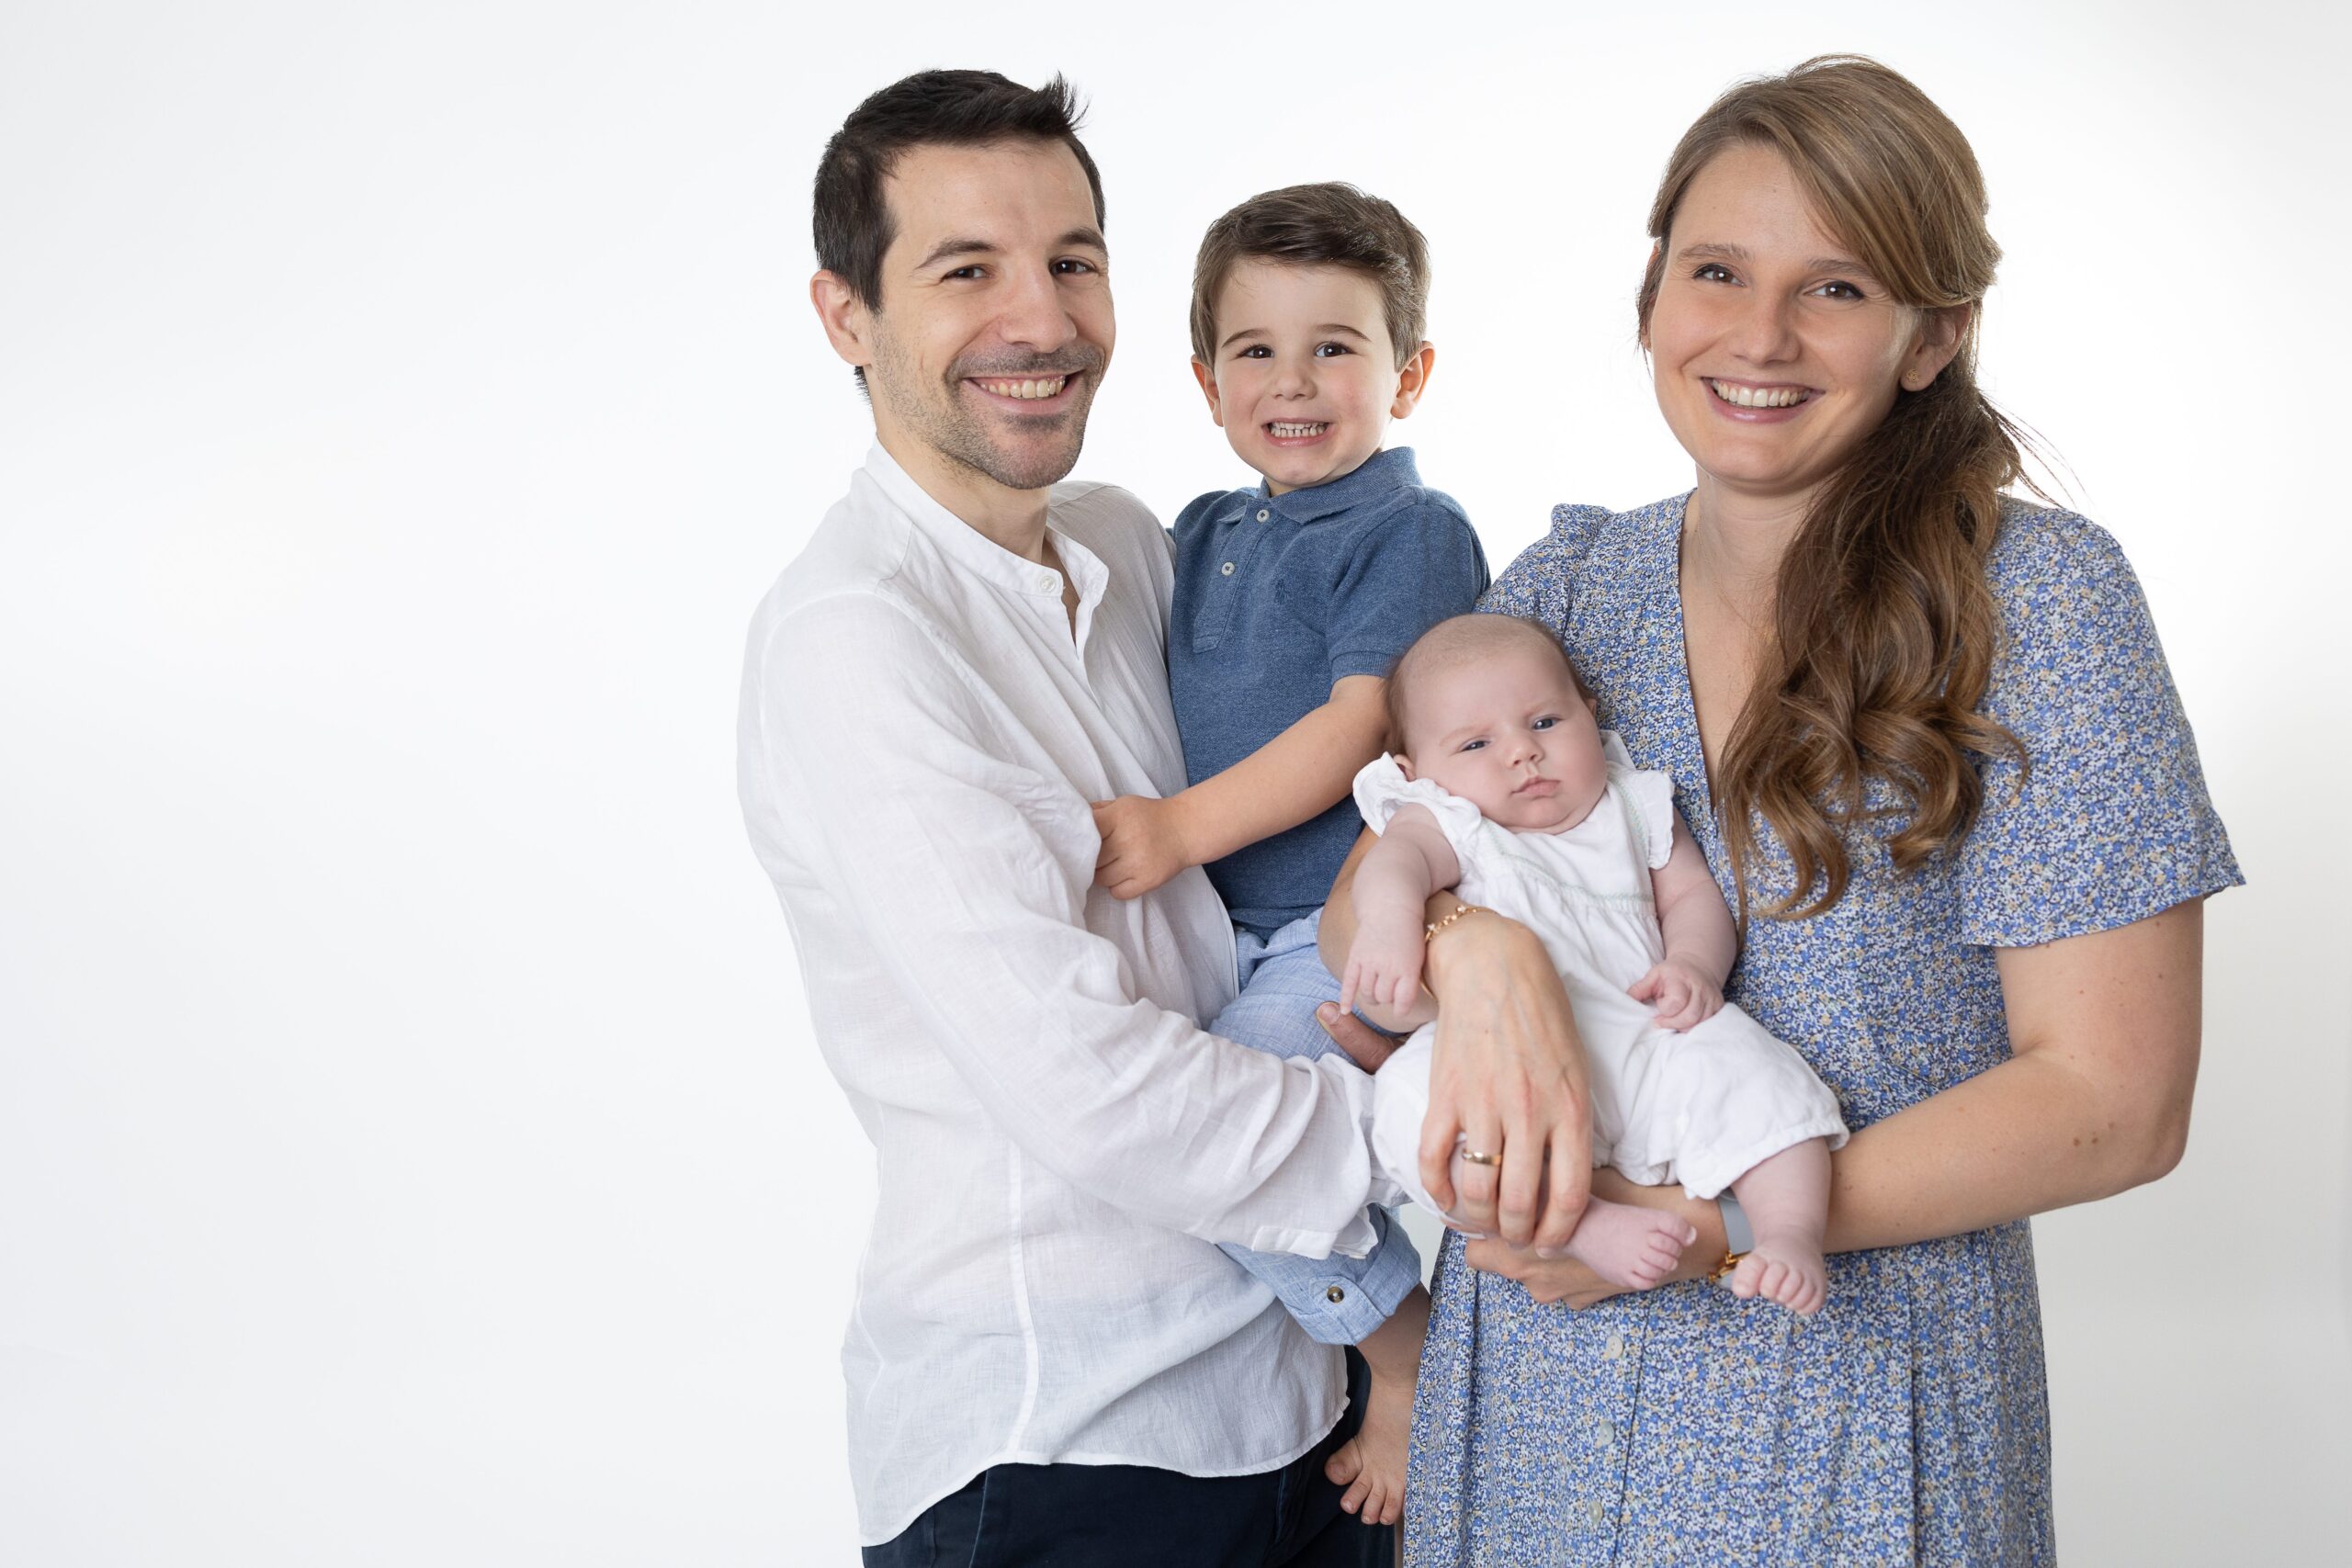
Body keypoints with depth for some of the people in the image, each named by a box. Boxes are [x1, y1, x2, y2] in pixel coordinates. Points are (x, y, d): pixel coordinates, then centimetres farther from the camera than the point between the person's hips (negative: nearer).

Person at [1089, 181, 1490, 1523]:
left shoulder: (1410, 530, -8)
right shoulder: (1204, 534, 15)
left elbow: (1361, 724, -18)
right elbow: (1180, 714, 27)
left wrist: (1183, 828, -23)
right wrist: (1132, 825, 12)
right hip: (1231, 930, 8)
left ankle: (1414, 1355, -2)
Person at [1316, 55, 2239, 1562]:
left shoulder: (2033, 594, -12)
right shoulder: (1565, 584, 1)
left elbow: (2114, 1103, -14)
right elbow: (1360, 909, -3)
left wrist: (1703, 1226, -21)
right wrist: (1474, 945, -26)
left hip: (1854, 1410, -4)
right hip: (1537, 1375, 4)